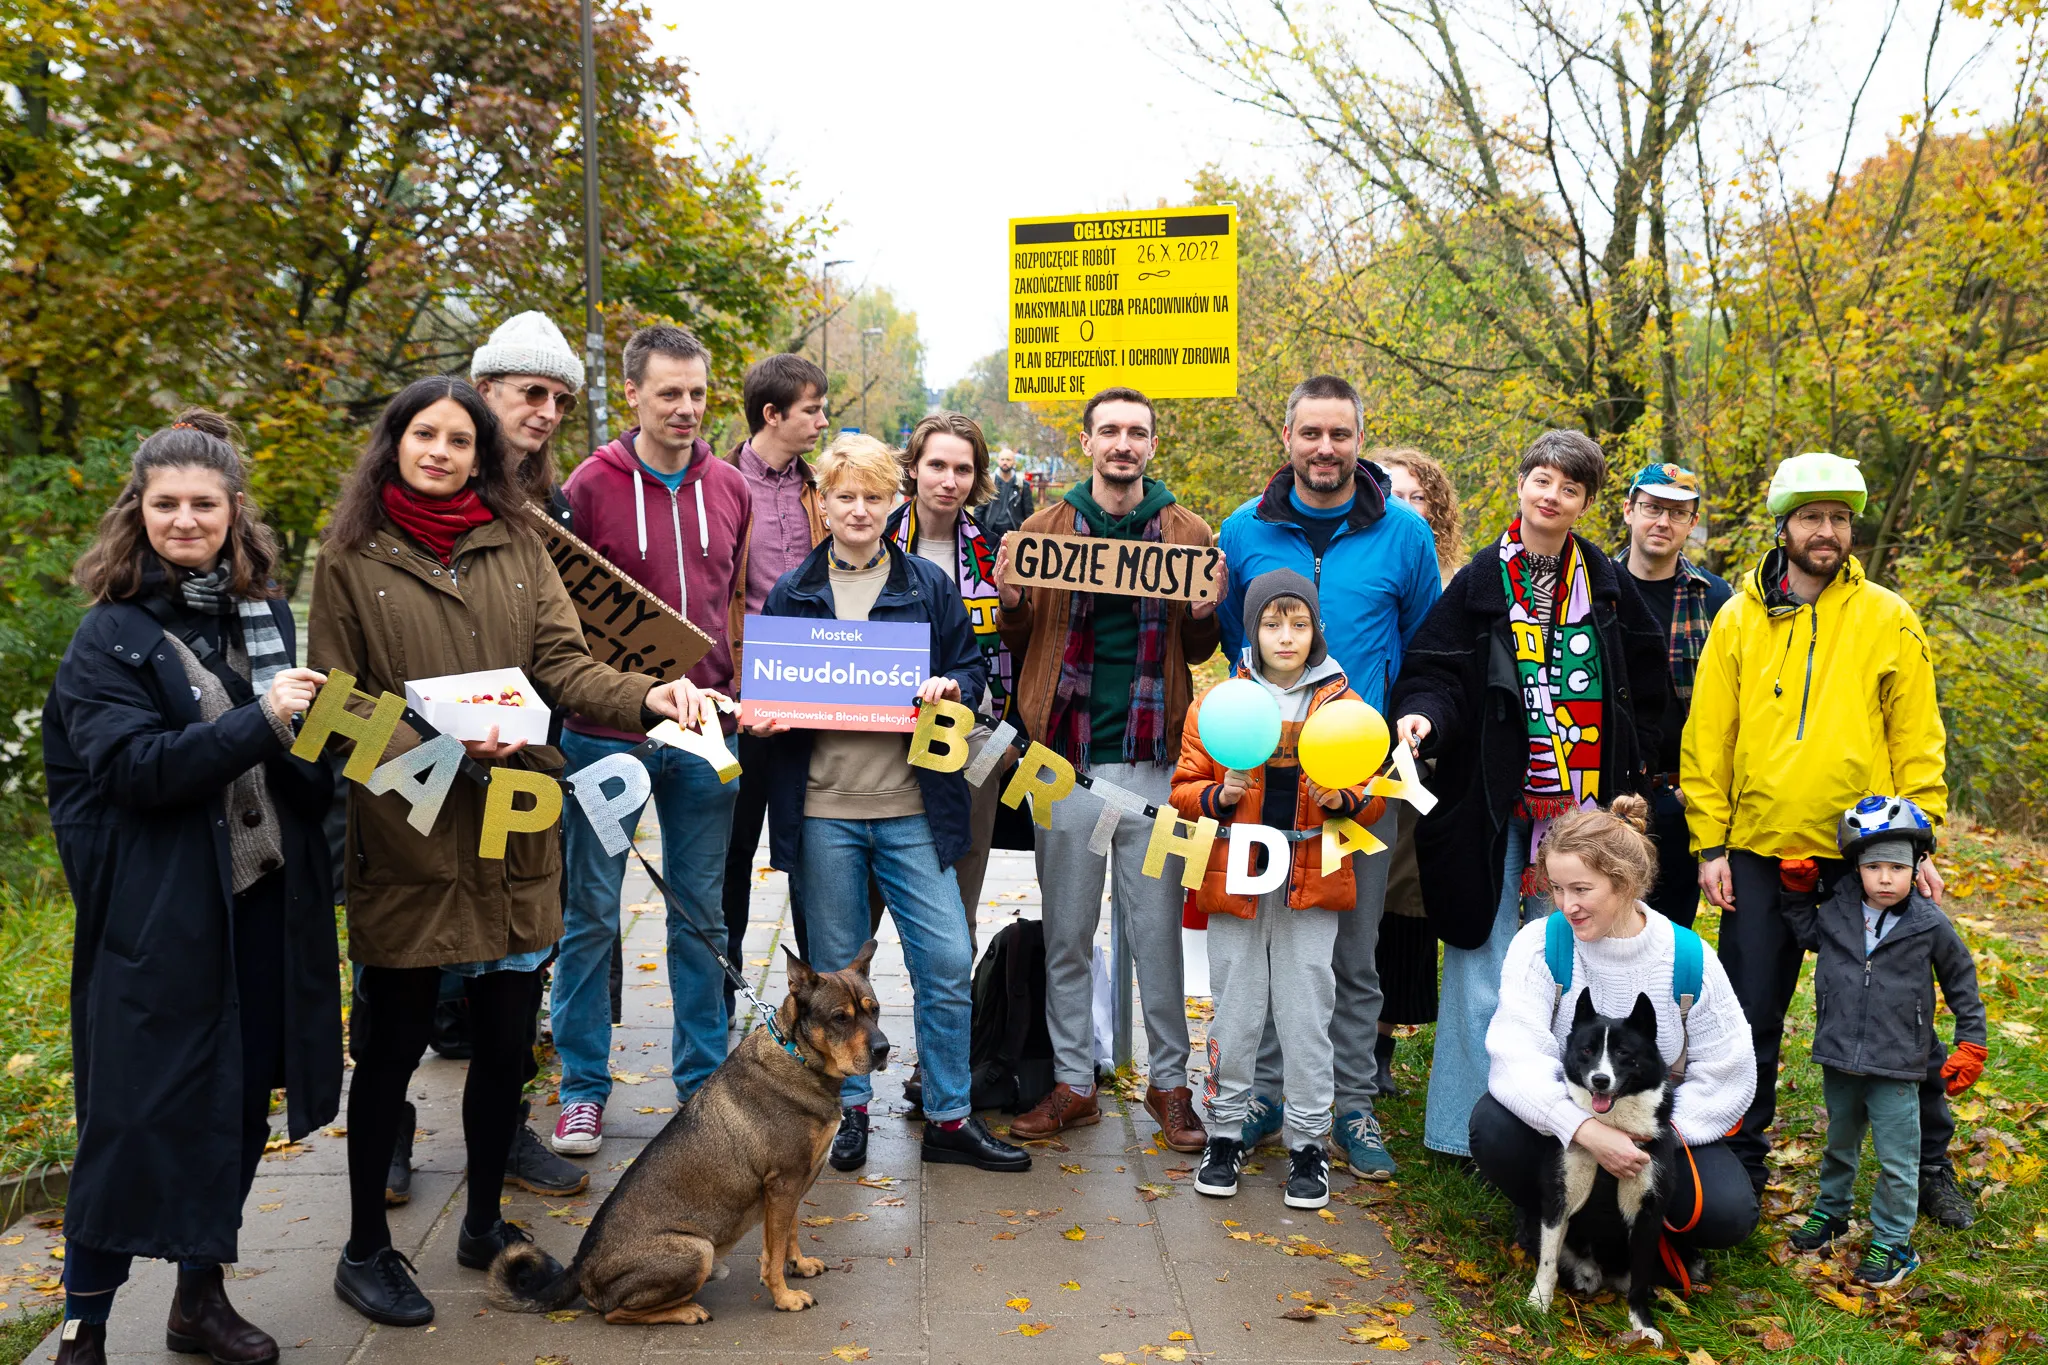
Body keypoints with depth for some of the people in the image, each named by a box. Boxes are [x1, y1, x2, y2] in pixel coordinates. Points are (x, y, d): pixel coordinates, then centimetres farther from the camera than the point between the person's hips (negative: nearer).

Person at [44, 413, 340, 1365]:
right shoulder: (111, 635, -5)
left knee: (240, 1104, 12)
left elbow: (311, 751, 17)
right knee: (140, 1115, 1)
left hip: (266, 902, 5)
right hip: (160, 917, -5)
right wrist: (261, 723, -25)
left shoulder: (267, 618, 9)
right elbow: (132, 767, -16)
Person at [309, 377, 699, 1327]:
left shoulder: (516, 551, 10)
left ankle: (484, 1223, 32)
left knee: (505, 1042, 11)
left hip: (513, 832, 3)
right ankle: (366, 1250, 24)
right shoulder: (351, 561, 1)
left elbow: (563, 664, 1)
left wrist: (645, 697, -18)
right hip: (404, 835, -3)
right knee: (393, 1044, 7)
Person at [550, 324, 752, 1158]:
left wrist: (741, 686, 7)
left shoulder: (730, 489, 8)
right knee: (591, 911, 5)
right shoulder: (592, 485, -4)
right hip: (605, 734, -3)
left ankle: (703, 1078, 23)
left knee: (702, 909, 11)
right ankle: (583, 1088, 17)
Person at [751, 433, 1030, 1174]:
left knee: (947, 961, -2)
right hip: (823, 806, 1)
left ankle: (949, 1116, 13)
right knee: (837, 967, 10)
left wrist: (951, 687, -13)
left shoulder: (929, 585, 7)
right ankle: (848, 1107, 26)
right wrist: (766, 719, -8)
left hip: (913, 806, 0)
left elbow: (972, 670, 9)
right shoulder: (791, 593, 8)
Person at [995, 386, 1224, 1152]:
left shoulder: (1188, 534, 8)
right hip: (1066, 757, 1)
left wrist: (1205, 615, -9)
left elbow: (1198, 654, 13)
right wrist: (1011, 602, -9)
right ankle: (1072, 1082, 20)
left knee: (1158, 929, 4)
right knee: (1066, 933, 8)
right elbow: (1019, 646, 11)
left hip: (1155, 758, 0)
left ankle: (1170, 1081, 18)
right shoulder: (1043, 530, 8)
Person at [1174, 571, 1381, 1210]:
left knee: (1306, 1017, 3)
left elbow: (1375, 796, 8)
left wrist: (1342, 797, -13)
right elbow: (1185, 789, 6)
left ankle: (1308, 1145, 15)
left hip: (1313, 882, 0)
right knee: (1235, 1013, 6)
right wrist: (1221, 795, -14)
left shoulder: (1345, 707, 5)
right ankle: (1225, 1136, 21)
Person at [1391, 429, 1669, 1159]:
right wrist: (1423, 716, -26)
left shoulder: (1604, 583, 7)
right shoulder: (1481, 581, -2)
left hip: (1582, 806, 3)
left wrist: (1624, 772, 9)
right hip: (1494, 803, -3)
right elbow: (1436, 674, -5)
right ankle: (1469, 1126, 10)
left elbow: (1646, 684, 15)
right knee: (1485, 963, 0)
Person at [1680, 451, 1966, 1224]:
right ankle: (1740, 1169, 24)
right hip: (1760, 859, 1)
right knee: (1749, 1025, 8)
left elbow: (1917, 744, 3)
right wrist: (1710, 845, -1)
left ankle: (1930, 1168, 28)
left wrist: (1919, 844, -2)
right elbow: (1707, 740, 4)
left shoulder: (1888, 619, 2)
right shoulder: (1739, 619, 4)